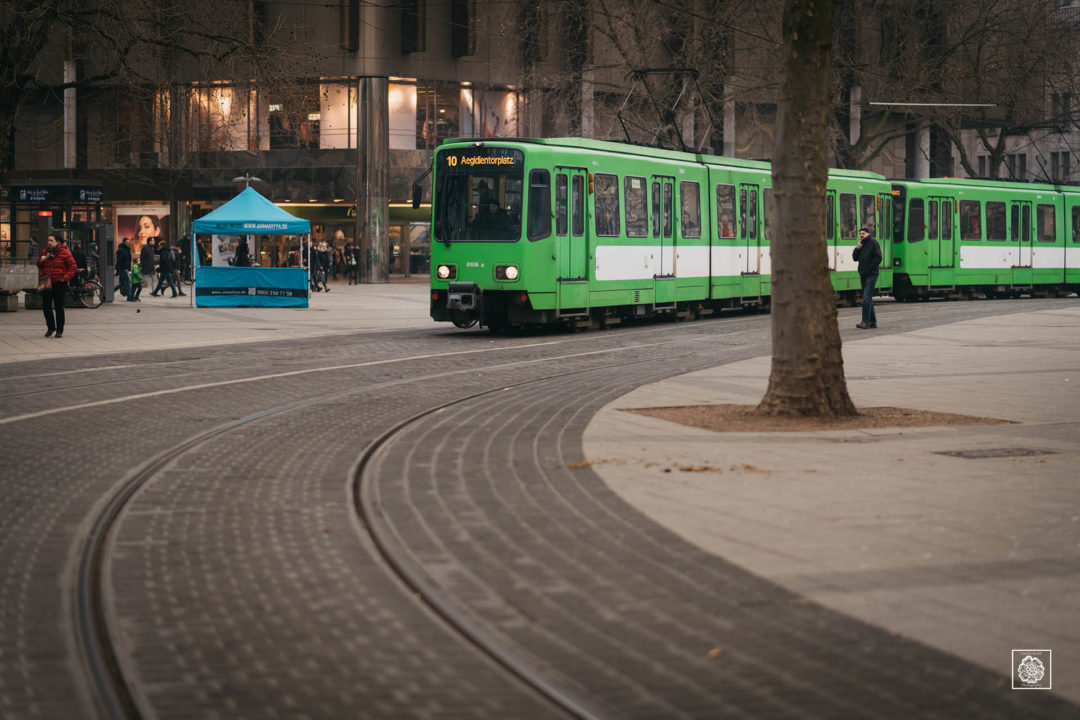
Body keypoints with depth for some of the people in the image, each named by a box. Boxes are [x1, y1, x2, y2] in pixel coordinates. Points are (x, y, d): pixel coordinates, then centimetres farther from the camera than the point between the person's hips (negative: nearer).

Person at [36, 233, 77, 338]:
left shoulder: (64, 252, -6)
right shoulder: (45, 252, 8)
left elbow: (73, 267, -5)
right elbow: (40, 266, 20)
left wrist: (65, 277, -14)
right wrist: (40, 260, -3)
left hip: (59, 283, -5)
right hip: (47, 282, 5)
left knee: (59, 307, 0)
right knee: (46, 306, 3)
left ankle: (60, 330, 9)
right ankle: (50, 327, 20)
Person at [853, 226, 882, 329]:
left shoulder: (873, 243, -6)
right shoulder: (862, 244, 17)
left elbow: (878, 258, -13)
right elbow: (855, 258, 14)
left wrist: (869, 268, -15)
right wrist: (857, 248, -1)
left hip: (871, 275, -9)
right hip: (863, 275, 9)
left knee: (867, 298, -16)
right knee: (868, 298, 10)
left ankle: (865, 322, -18)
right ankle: (873, 322, 15)